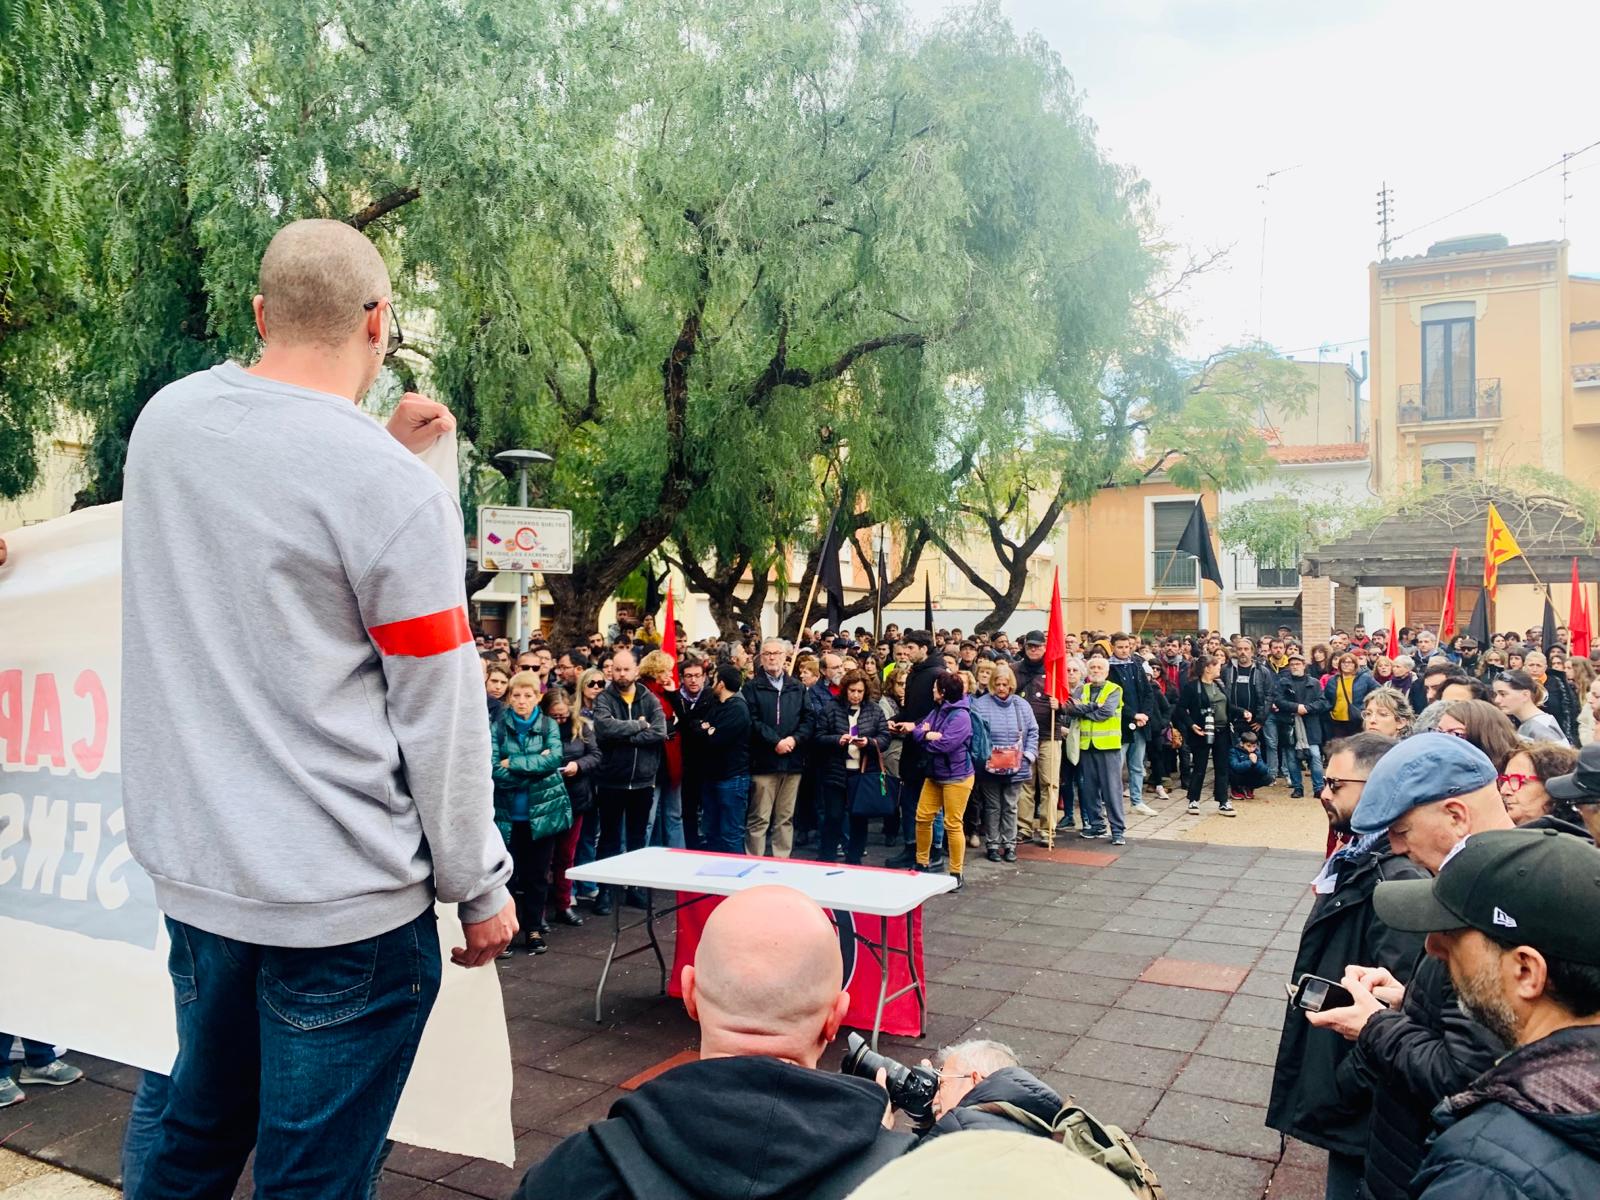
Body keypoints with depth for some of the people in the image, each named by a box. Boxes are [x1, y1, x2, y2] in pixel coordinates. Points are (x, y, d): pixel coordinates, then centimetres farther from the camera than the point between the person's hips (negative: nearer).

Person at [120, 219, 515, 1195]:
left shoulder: (167, 419, 1)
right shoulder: (400, 493, -19)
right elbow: (441, 720, -14)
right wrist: (480, 885, -2)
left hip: (190, 868, 7)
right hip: (339, 897, -6)